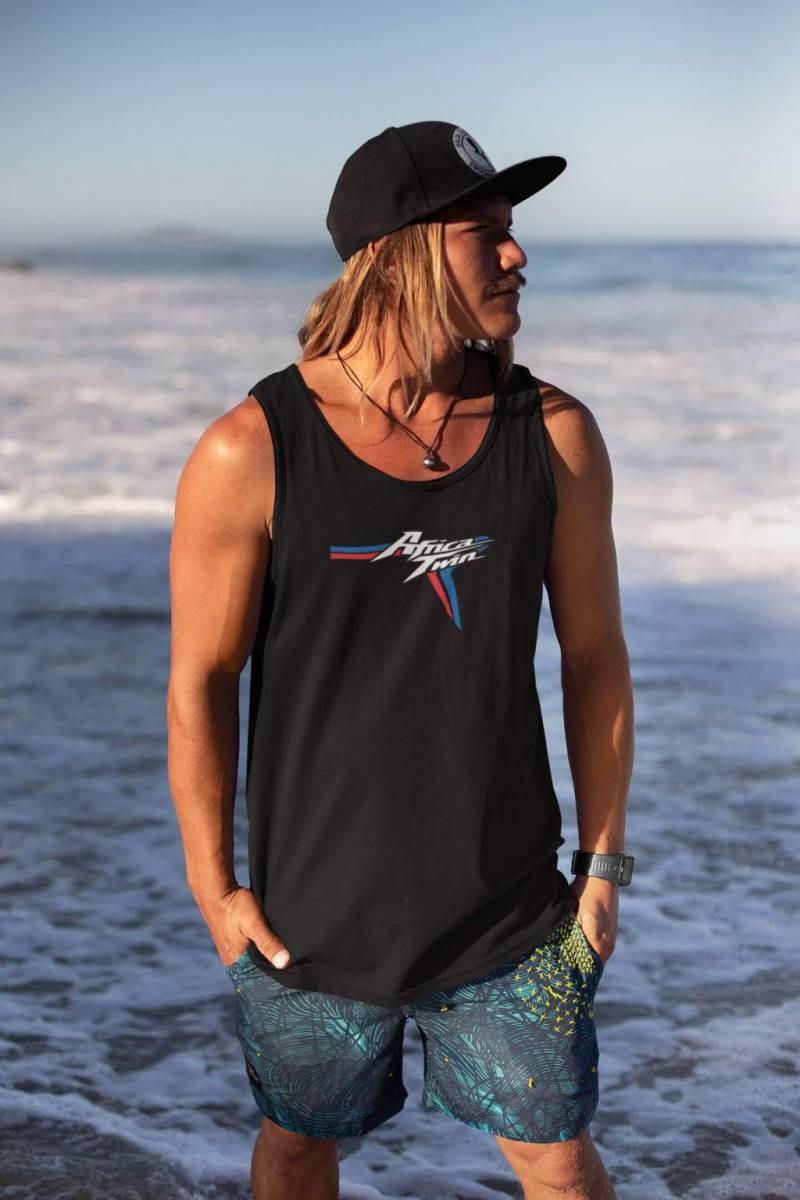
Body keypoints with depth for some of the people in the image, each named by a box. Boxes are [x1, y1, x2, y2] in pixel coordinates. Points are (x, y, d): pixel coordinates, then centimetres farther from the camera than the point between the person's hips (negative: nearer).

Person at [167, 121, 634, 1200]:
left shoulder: (556, 435, -7)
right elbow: (199, 680, -7)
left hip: (512, 910, 2)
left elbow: (595, 657, 2)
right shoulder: (250, 453, -15)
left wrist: (605, 862, 4)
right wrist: (214, 888, -4)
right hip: (315, 914, -1)